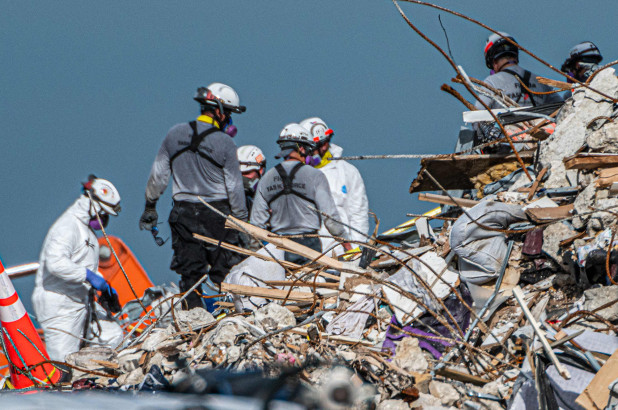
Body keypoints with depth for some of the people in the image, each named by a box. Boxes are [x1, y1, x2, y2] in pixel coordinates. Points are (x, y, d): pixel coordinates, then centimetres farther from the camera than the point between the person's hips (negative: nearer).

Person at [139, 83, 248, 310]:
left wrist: (150, 206, 19)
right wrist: (241, 222, 2)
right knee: (225, 269, 4)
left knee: (190, 271, 6)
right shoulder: (225, 143, -10)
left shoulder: (175, 134, 2)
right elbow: (234, 187, -6)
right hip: (217, 213, -3)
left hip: (183, 213, 3)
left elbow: (158, 175, 8)